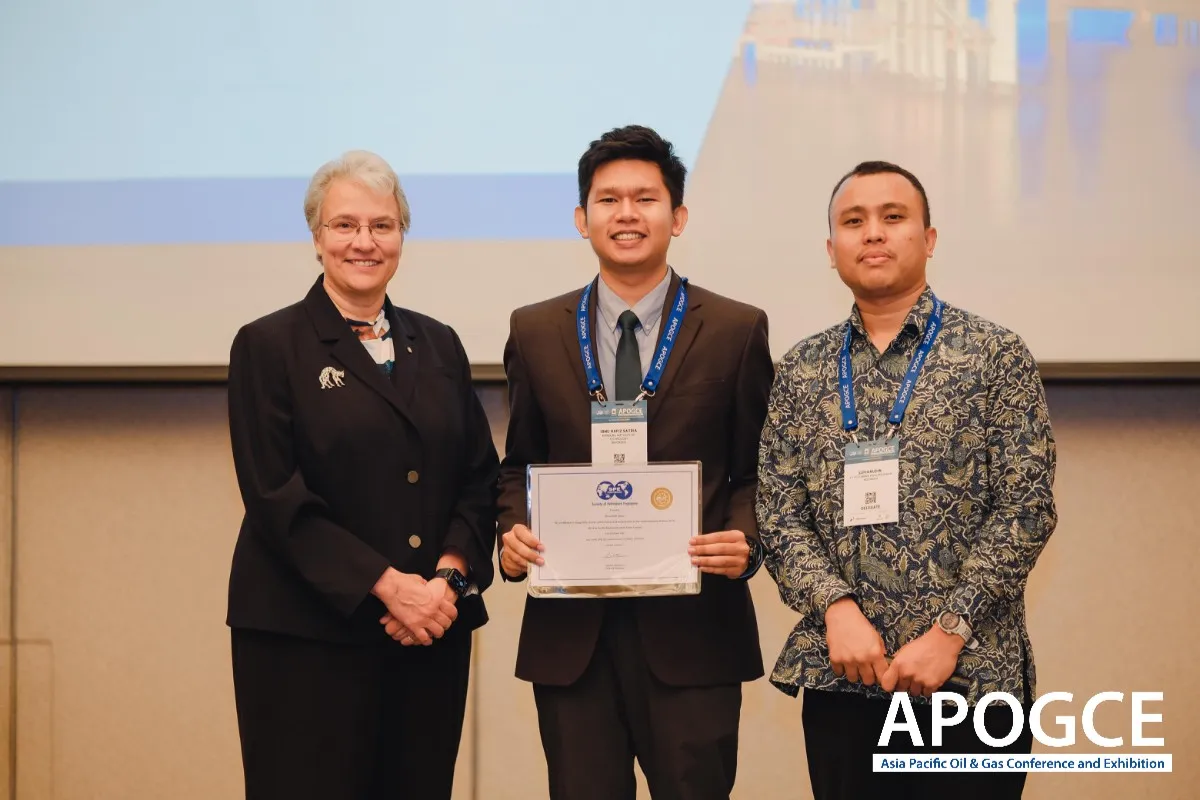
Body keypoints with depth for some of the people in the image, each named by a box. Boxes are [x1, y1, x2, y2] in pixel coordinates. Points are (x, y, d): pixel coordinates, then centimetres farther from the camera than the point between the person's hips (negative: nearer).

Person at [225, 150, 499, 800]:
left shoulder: (438, 345, 14)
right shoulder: (269, 346, 0)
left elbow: (480, 476, 10)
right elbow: (277, 497, -8)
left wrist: (449, 576, -8)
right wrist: (386, 586, -15)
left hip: (432, 631, 4)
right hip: (306, 636, -4)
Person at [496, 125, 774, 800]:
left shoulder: (737, 331, 3)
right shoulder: (535, 332, 9)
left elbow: (758, 471, 6)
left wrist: (745, 538, -13)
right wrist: (513, 530, -3)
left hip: (691, 632, -2)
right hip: (569, 634, 2)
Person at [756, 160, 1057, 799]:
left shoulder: (996, 356, 0)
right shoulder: (801, 370, 9)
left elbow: (1025, 508, -6)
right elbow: (779, 515, 4)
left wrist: (949, 632, -13)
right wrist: (837, 607, -12)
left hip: (971, 675, -2)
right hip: (839, 678, 3)